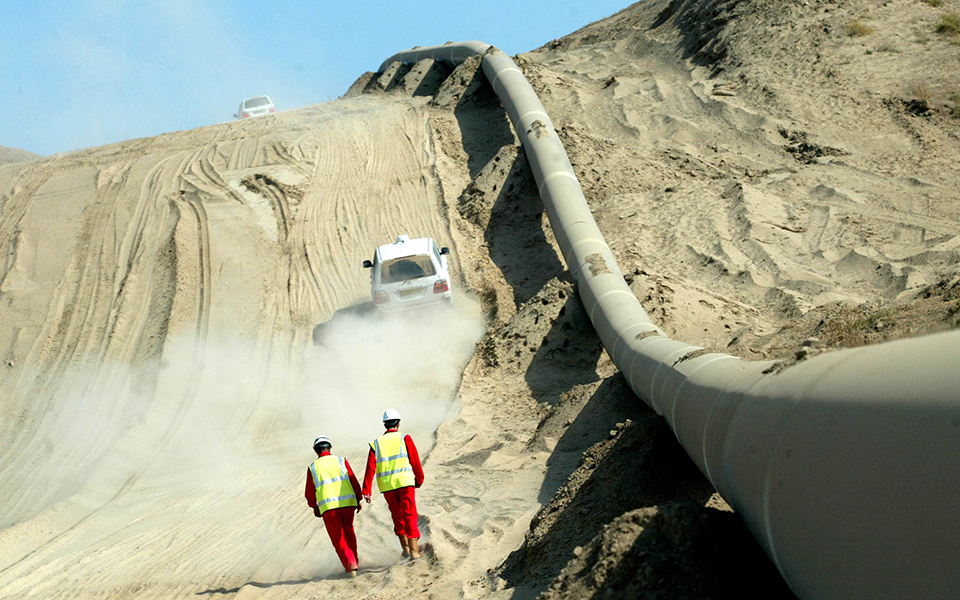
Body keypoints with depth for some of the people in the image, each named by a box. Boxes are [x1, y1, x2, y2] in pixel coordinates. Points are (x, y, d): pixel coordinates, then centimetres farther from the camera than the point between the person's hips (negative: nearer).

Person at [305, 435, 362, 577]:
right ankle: (354, 560, 26)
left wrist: (314, 507, 25)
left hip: (329, 507, -2)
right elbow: (354, 483, 6)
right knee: (348, 532, 22)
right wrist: (358, 500, 19)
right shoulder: (341, 461, 6)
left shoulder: (313, 467, 5)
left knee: (338, 539, 5)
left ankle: (350, 566, -8)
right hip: (348, 503, 2)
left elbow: (309, 493, 8)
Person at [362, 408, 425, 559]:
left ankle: (405, 548, 21)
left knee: (397, 516, 17)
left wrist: (366, 491, -1)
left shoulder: (376, 443, 7)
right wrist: (419, 479, 16)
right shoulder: (404, 438, 1)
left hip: (387, 486, 3)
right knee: (410, 516, 0)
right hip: (405, 482, -3)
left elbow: (370, 468, 1)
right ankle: (414, 550, -7)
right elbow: (415, 461, 1)